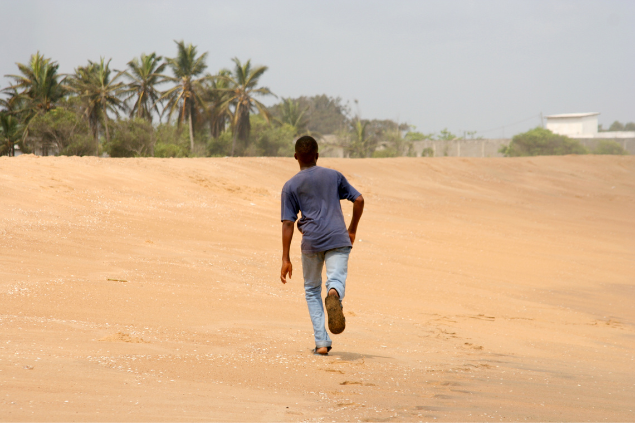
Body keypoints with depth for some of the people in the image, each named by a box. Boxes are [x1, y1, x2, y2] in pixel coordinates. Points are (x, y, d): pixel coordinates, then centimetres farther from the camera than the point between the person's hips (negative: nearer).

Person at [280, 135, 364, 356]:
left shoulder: (291, 186, 9)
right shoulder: (334, 176, 15)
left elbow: (288, 223, 2)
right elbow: (359, 200, 10)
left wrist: (286, 259, 2)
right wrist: (352, 230, 24)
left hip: (311, 242, 0)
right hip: (338, 238, 0)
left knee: (312, 290, 15)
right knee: (336, 279, -11)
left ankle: (322, 342, 5)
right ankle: (334, 293, -51)